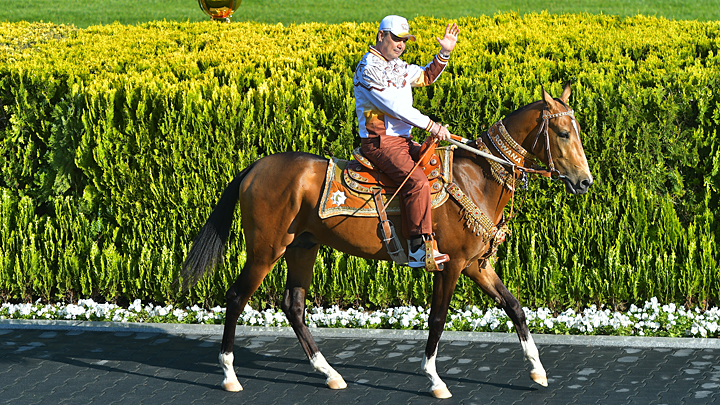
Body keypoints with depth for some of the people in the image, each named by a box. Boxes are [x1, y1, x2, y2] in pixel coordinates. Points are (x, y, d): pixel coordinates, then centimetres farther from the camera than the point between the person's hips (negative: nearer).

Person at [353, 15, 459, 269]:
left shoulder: (397, 66, 16)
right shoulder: (369, 67, -13)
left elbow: (425, 77, 34)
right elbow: (393, 105, -21)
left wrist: (444, 54, 18)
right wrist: (430, 125, -20)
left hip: (403, 141, 10)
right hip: (380, 143, -10)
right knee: (417, 182, -29)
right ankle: (418, 250, -31)